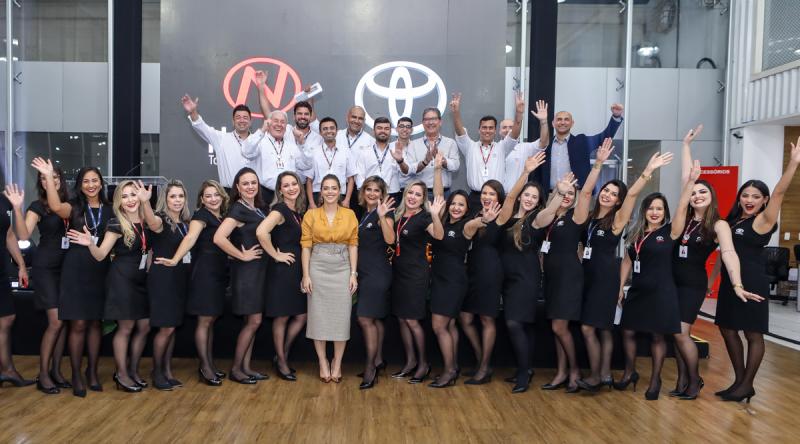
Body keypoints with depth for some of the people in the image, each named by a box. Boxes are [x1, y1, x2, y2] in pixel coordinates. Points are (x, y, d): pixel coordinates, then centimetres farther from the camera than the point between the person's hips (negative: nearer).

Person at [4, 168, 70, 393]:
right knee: (55, 322, -9)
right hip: (46, 268, -5)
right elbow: (23, 235, -18)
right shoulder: (38, 206, -5)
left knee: (64, 321, 6)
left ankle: (56, 370, 18)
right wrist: (17, 208, -28)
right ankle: (43, 375, 3)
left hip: (67, 267, 5)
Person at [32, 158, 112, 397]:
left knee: (95, 323, 10)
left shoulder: (110, 210, 8)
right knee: (78, 324, -1)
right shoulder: (74, 207, 0)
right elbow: (56, 207, -22)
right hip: (76, 270, -2)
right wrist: (48, 176, -29)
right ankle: (76, 375, 11)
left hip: (100, 271, 2)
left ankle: (92, 371, 23)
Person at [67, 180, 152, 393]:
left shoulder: (145, 222, 4)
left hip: (142, 279, 6)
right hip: (122, 278, -6)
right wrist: (90, 243, -28)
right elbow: (100, 255, -11)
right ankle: (121, 374, 14)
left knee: (144, 326, 8)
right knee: (126, 327, 0)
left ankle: (133, 369, 24)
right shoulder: (116, 224, -9)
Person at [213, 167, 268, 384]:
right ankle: (235, 369, 8)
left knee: (252, 321, 11)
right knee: (254, 321, -4)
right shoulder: (238, 209, -13)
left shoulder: (258, 209, 11)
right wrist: (242, 256, -18)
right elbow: (219, 238, -26)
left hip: (258, 270, 8)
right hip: (246, 270, -8)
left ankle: (245, 366, 19)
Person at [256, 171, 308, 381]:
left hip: (298, 270, 7)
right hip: (282, 270, -7)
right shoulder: (280, 210, -12)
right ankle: (281, 362, 19)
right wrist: (276, 255, -18)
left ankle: (282, 355, 26)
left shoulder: (299, 212, 12)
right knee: (282, 317, 5)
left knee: (301, 316, 8)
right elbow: (261, 232, -29)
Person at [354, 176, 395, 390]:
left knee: (366, 318, -10)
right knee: (375, 318, 13)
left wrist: (382, 217, -34)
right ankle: (378, 360, 23)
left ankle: (370, 367, -3)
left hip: (378, 273, -8)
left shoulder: (385, 212, -9)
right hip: (364, 272, 8)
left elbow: (390, 240, -24)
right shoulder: (363, 213, 14)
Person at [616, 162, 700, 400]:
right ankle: (630, 372, 26)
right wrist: (620, 287, 8)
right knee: (628, 331, 7)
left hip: (661, 292, -4)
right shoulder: (636, 234, 7)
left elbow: (682, 207, -18)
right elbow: (627, 261, 11)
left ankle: (655, 379, 19)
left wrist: (691, 180, -26)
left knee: (657, 336, 4)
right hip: (637, 291, 5)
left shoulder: (670, 232, -6)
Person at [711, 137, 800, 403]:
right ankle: (739, 381, 24)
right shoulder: (733, 221, 12)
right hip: (730, 281, 8)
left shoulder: (764, 220, -7)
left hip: (752, 282, -8)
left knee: (753, 334, 2)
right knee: (727, 329, 11)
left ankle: (747, 385, 12)